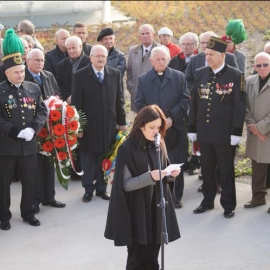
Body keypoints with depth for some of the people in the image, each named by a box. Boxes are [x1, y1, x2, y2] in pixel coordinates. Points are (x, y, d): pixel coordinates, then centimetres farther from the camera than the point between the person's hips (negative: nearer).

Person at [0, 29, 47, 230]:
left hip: (30, 144, 4)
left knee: (30, 180, 13)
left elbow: (42, 111, 4)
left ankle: (28, 213, 28)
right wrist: (17, 132, -21)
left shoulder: (34, 88, 5)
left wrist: (33, 129, -13)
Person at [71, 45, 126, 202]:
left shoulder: (115, 74, 5)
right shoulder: (80, 76, -4)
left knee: (105, 158, 9)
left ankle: (102, 188, 21)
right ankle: (89, 189, 17)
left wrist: (122, 122, 7)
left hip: (108, 125, 2)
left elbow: (119, 100, 7)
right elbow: (76, 102, -5)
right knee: (88, 159, 7)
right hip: (88, 125, -2)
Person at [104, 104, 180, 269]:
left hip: (157, 209, 5)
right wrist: (149, 176, -28)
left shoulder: (160, 145, 3)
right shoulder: (127, 149, -14)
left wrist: (171, 174, -9)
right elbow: (126, 184, -15)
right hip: (137, 213, -5)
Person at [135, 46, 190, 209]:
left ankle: (176, 197, 16)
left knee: (176, 164, 5)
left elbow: (185, 101, -1)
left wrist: (171, 118, -11)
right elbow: (140, 104, 3)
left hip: (175, 128, 0)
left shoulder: (179, 77, 5)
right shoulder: (143, 79, 8)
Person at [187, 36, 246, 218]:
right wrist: (192, 128, 8)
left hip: (225, 133, -4)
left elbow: (239, 106, -8)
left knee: (226, 170, 6)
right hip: (204, 132, 4)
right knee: (207, 169, 14)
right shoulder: (200, 74, 6)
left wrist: (237, 132, -12)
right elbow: (194, 102, 10)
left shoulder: (235, 75, -7)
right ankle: (208, 201, 28)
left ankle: (229, 205, 18)